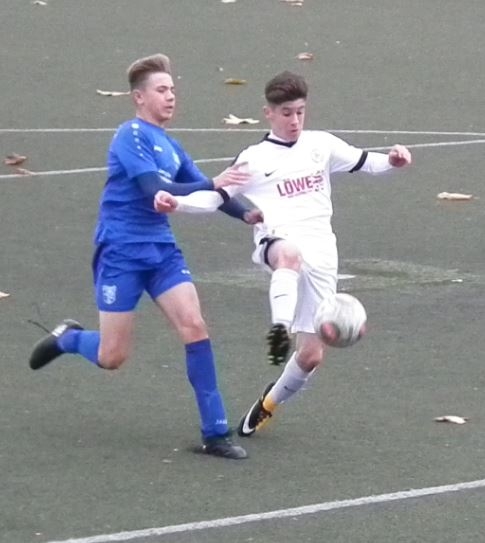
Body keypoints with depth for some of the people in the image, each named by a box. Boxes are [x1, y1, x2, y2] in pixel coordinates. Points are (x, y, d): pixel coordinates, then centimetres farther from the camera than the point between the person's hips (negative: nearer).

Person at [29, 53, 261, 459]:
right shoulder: (132, 136, -13)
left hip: (162, 250, 7)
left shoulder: (169, 146, 11)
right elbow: (156, 192, -24)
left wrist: (245, 214, -1)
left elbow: (203, 189, 16)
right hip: (121, 254, -7)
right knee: (112, 358, -3)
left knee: (195, 327, -11)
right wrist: (213, 184, -34)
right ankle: (67, 338, 33)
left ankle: (216, 433, -9)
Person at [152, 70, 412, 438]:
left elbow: (363, 162, 20)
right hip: (277, 240, -3)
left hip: (321, 251, 3)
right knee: (290, 254, -46)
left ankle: (269, 404, 26)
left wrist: (392, 161, -1)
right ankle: (280, 330, -62)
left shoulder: (322, 145, 15)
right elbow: (215, 197, 5)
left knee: (312, 356, 0)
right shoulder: (253, 159, 8)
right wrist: (177, 202, -11)